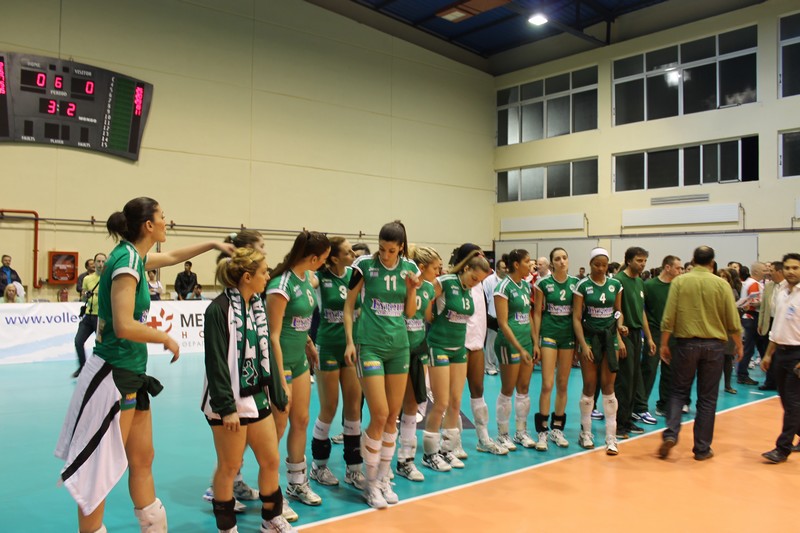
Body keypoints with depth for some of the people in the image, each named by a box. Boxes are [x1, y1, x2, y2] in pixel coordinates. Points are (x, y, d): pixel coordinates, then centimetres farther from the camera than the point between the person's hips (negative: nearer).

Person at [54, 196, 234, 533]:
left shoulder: (133, 255, 9)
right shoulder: (126, 259, -17)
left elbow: (172, 257, 31)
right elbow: (124, 327, -25)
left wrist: (212, 245, 33)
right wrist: (166, 338, -11)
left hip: (132, 374, 9)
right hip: (114, 375, -9)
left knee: (142, 461, 15)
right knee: (101, 472, 2)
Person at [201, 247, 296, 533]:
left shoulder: (258, 305, 7)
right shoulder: (219, 309, -16)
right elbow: (216, 363, -17)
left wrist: (275, 391, 9)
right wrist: (226, 408, -18)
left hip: (257, 396, 7)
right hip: (229, 402, -7)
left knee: (271, 460, 13)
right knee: (229, 466, 6)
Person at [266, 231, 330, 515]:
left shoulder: (308, 277, 3)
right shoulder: (281, 287, -22)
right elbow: (273, 336, -21)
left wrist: (309, 343, 18)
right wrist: (282, 382, -21)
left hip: (300, 360, 8)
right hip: (280, 362, -8)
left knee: (301, 421, 15)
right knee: (277, 428, 2)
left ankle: (297, 483, 29)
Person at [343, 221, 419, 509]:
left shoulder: (409, 268, 3)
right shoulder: (364, 264, -7)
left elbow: (410, 312, 9)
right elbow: (349, 304, -1)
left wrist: (412, 288, -8)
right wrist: (350, 341, -8)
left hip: (399, 345, 4)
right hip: (370, 344, -4)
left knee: (393, 417, 9)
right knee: (379, 416, -8)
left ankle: (384, 478, 24)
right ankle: (370, 484, 10)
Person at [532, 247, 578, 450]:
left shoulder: (575, 283, 3)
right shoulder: (543, 283, -5)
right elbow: (537, 313, -2)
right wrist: (535, 342, -4)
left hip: (569, 335, 3)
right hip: (549, 334, -3)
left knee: (563, 385, 9)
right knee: (547, 385, -8)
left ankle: (557, 428, 21)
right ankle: (542, 431, 1)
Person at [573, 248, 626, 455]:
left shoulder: (615, 285, 4)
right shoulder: (582, 286, -6)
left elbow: (618, 311, 14)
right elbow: (576, 318, -7)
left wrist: (620, 325, -6)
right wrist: (583, 345, -13)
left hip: (610, 337, 2)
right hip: (590, 336, -2)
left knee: (608, 386, 3)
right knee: (589, 386, 4)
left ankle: (611, 437, 6)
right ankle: (586, 432, 19)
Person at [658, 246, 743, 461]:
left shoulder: (680, 281, -4)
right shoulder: (721, 284, -2)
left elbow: (669, 317, -7)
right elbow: (733, 321, 1)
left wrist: (664, 344, 3)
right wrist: (739, 345, 16)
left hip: (686, 343, 0)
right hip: (714, 345, 1)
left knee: (678, 391, 13)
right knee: (707, 398, 9)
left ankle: (671, 433, -6)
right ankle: (702, 448, 14)